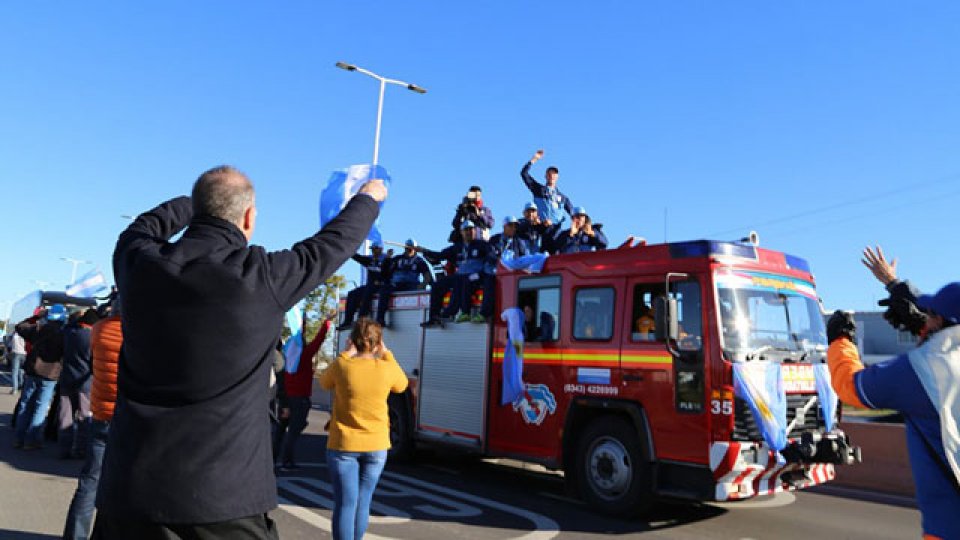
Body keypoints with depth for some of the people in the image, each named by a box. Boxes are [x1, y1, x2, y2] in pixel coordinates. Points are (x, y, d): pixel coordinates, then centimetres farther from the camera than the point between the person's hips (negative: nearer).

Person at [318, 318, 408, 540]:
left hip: (343, 445, -1)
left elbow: (324, 382, 10)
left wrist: (346, 354, 7)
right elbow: (401, 385, 12)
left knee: (345, 504, 3)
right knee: (363, 503, 15)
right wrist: (386, 353, 9)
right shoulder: (386, 368, -10)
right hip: (376, 446, 2)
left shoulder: (342, 366, -12)